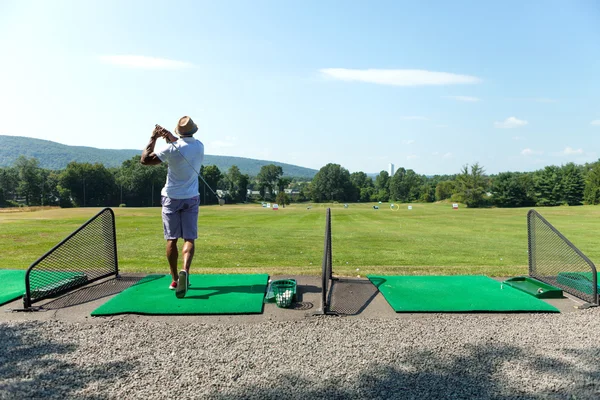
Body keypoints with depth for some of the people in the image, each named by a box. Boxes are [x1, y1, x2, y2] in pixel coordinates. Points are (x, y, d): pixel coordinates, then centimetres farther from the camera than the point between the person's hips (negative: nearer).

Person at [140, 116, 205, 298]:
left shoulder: (172, 149, -14)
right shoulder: (199, 146, -1)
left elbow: (144, 159, -11)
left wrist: (153, 138, -3)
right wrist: (171, 137, 6)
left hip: (171, 199, -2)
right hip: (191, 199, 2)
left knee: (172, 239, 7)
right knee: (189, 238, 1)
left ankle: (174, 279, 12)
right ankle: (185, 270, -24)